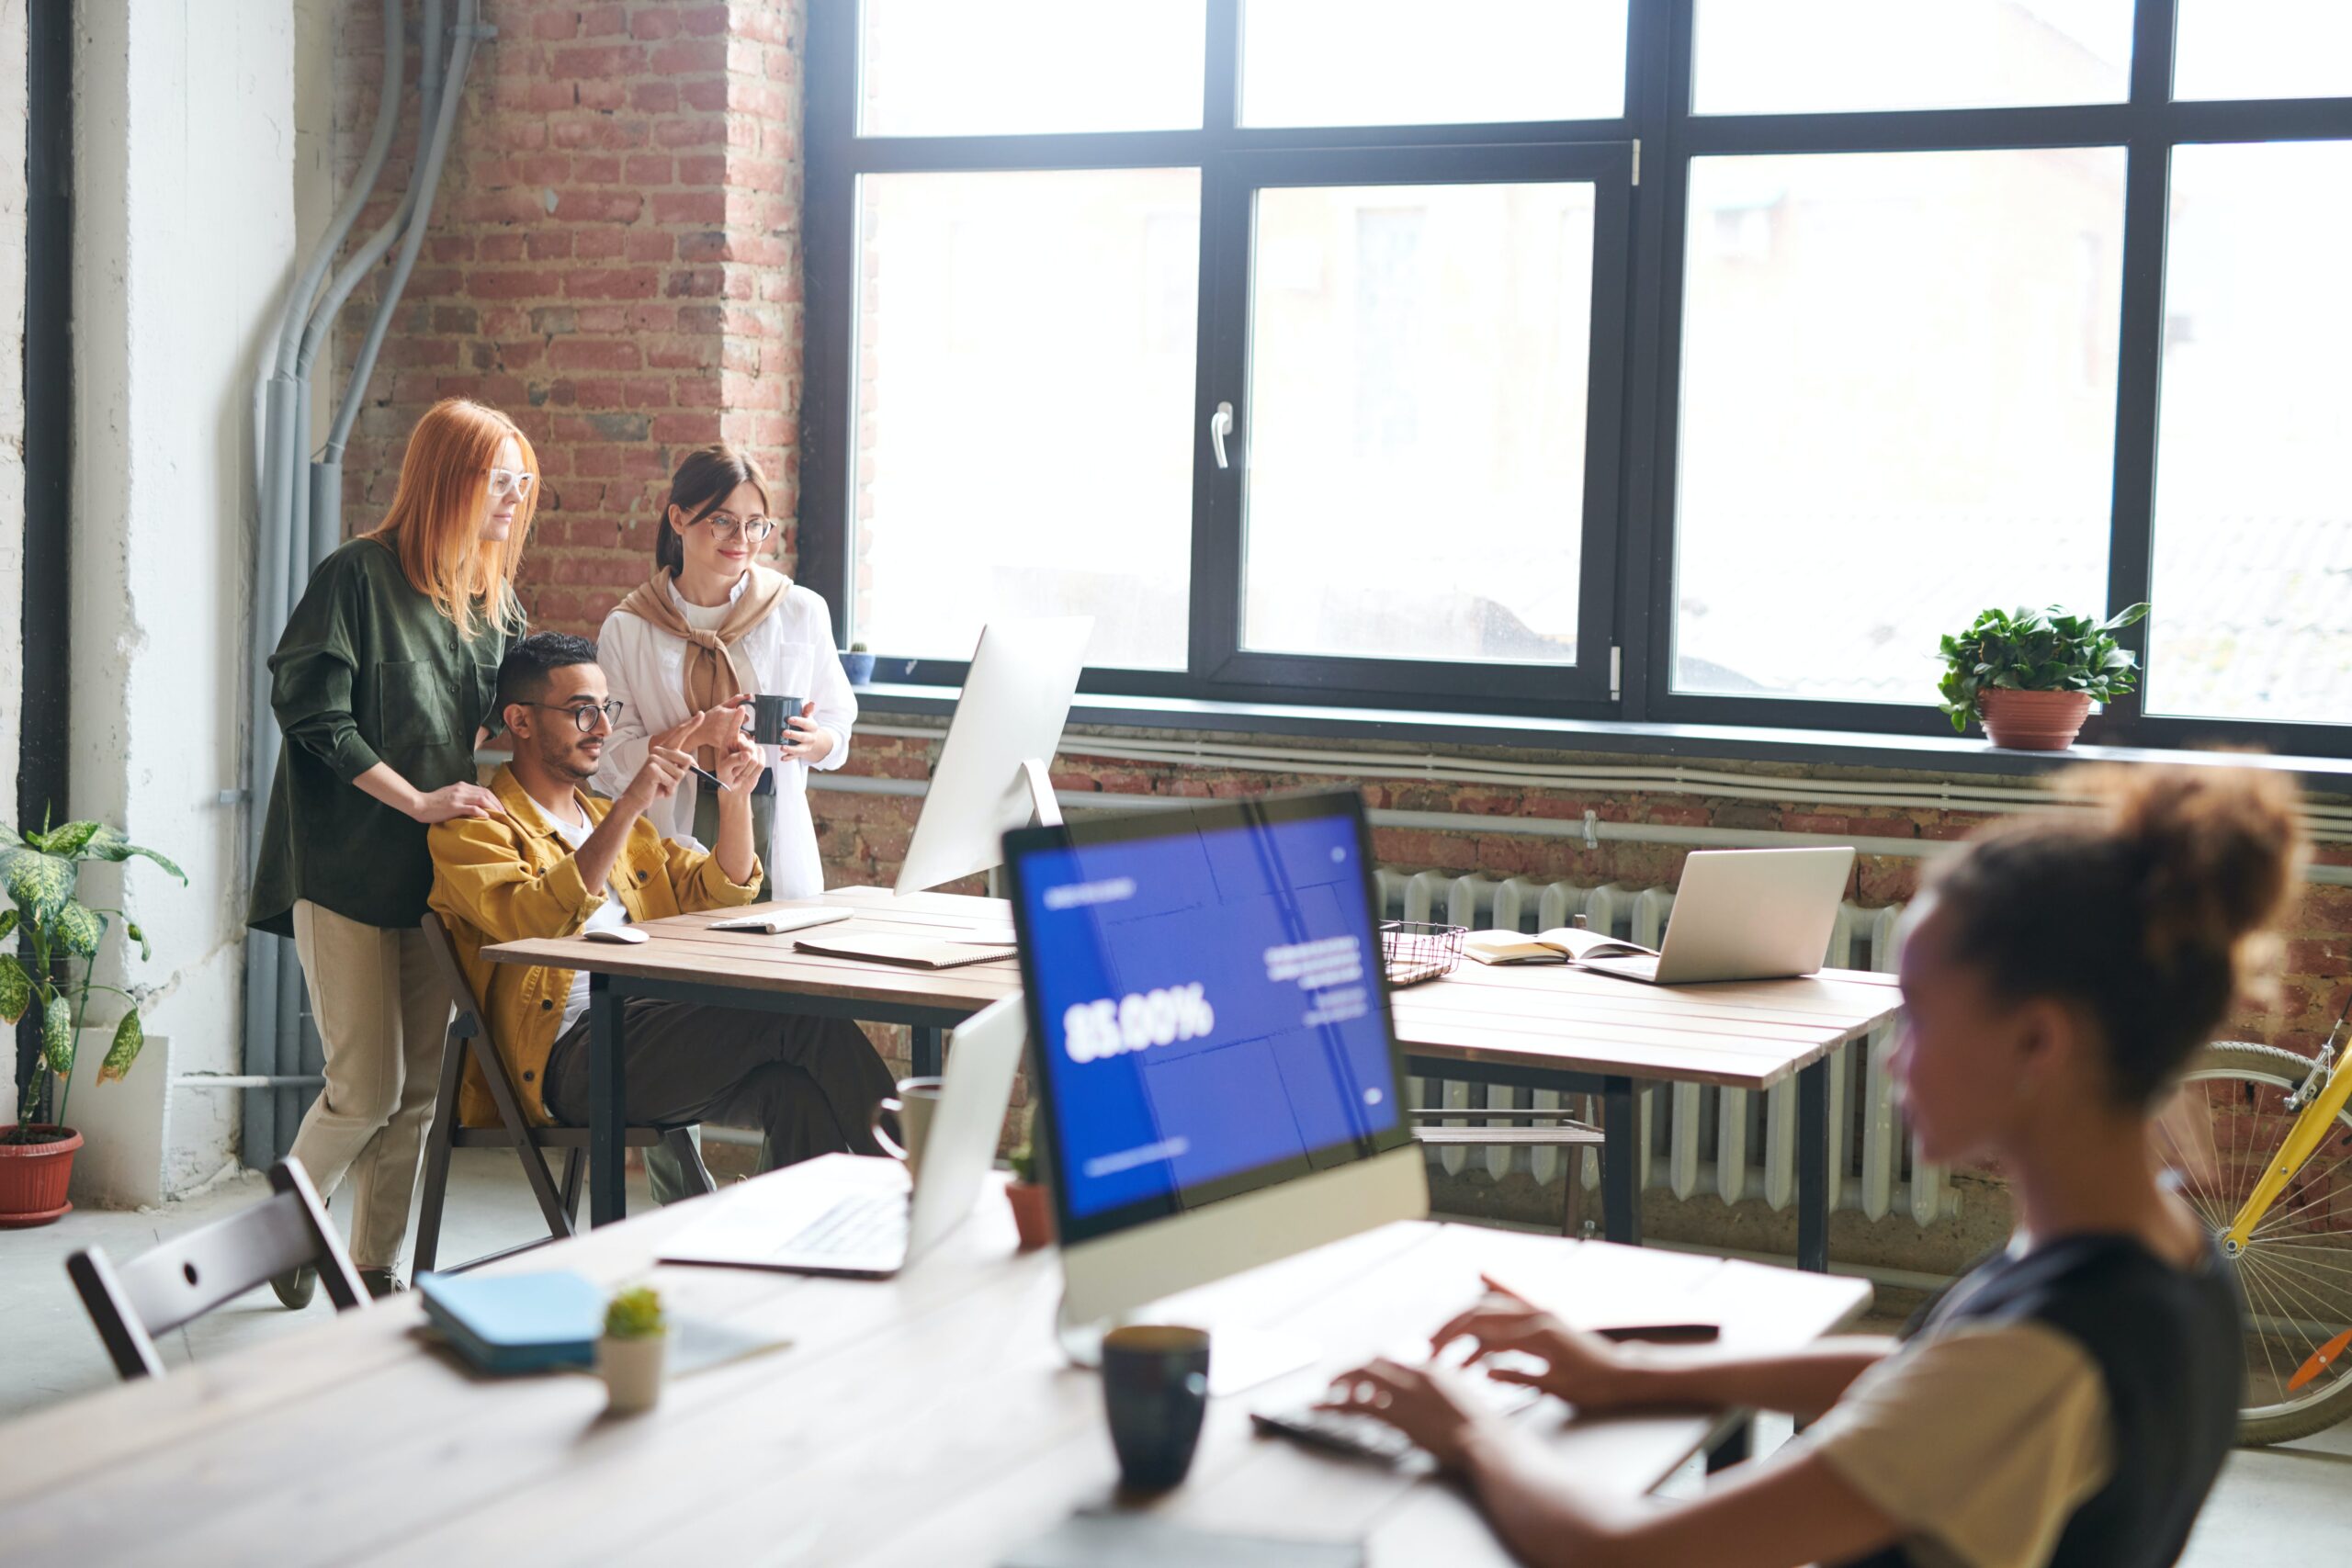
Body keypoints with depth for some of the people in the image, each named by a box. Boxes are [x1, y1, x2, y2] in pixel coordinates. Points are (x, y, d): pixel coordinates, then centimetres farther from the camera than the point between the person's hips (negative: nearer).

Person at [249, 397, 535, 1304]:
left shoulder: (495, 597, 12)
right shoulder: (357, 575, -9)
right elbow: (311, 713, -14)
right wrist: (418, 800, -16)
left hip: (438, 872, 6)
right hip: (347, 870, -6)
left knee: (421, 1086, 6)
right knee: (368, 1087, -6)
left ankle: (378, 1266, 18)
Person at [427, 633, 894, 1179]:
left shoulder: (609, 819, 30)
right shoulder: (476, 827, 7)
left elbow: (721, 891, 26)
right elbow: (536, 920, -14)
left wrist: (734, 796, 8)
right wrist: (629, 806, -19)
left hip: (651, 1033, 7)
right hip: (569, 1056, -7)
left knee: (796, 1088, -29)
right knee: (805, 1019, -26)